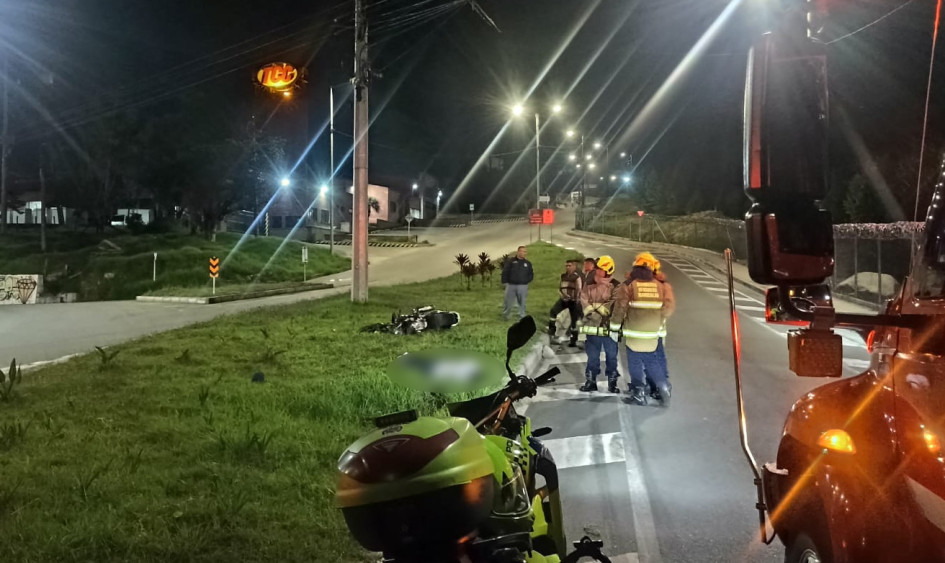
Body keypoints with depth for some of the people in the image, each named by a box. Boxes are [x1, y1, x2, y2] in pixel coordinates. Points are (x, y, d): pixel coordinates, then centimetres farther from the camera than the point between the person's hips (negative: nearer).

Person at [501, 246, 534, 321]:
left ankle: (522, 317, 12)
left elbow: (531, 275, 14)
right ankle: (505, 314, 22)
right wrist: (505, 282, -3)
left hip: (523, 287, 2)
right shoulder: (511, 262, 0)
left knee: (522, 303, 4)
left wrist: (526, 281, 2)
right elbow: (505, 272, 1)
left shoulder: (528, 263, 9)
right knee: (508, 302, 4)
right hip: (511, 285, -2)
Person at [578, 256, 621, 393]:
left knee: (611, 357, 7)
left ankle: (612, 382, 16)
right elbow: (586, 309, -5)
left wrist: (596, 305, -14)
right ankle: (591, 382, 21)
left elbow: (613, 308, -14)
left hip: (610, 330, -2)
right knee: (592, 357, 10)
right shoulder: (588, 289, 5)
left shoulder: (614, 289, -2)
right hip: (593, 329, 2)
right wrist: (599, 318, -15)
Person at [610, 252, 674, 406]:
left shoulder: (629, 286, -8)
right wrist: (659, 323, 21)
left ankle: (639, 393, 10)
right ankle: (663, 388, 5)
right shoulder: (660, 286, 2)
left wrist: (614, 328, 0)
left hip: (633, 334, -3)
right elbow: (668, 308, 5)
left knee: (635, 364, 8)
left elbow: (620, 308, -10)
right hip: (652, 335, 3)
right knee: (652, 362, 16)